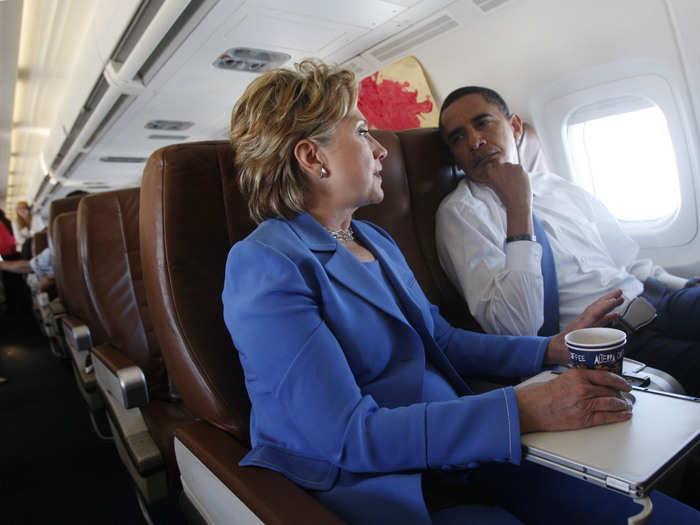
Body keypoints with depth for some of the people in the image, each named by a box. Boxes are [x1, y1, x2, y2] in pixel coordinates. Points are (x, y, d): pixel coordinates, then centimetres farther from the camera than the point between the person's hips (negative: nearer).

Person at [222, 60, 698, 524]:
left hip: (460, 453, 7)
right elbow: (348, 436, -21)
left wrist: (554, 348, 5)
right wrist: (523, 410, -22)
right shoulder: (262, 266, -15)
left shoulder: (375, 239, 13)